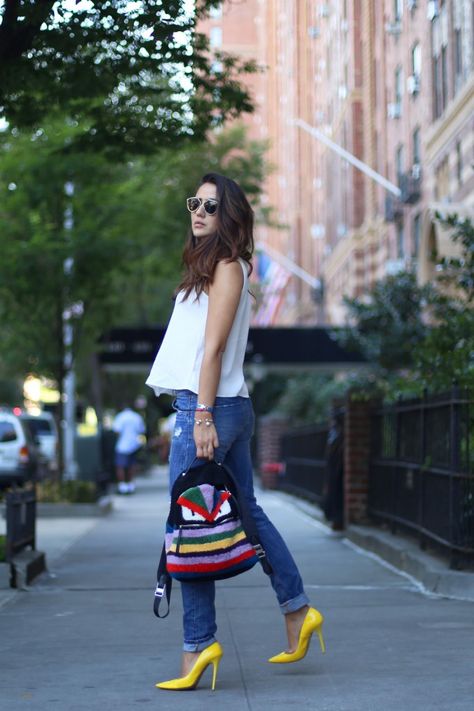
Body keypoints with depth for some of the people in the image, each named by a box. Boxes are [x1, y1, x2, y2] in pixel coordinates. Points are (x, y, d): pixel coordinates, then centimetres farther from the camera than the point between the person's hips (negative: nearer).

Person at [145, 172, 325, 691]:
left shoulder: (226, 267, -7)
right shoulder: (209, 266, 20)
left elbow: (214, 347, -15)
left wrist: (203, 415, -19)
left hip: (209, 406, -10)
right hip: (229, 407, 10)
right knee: (245, 510, 15)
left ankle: (198, 644, -5)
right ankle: (297, 610, 22)